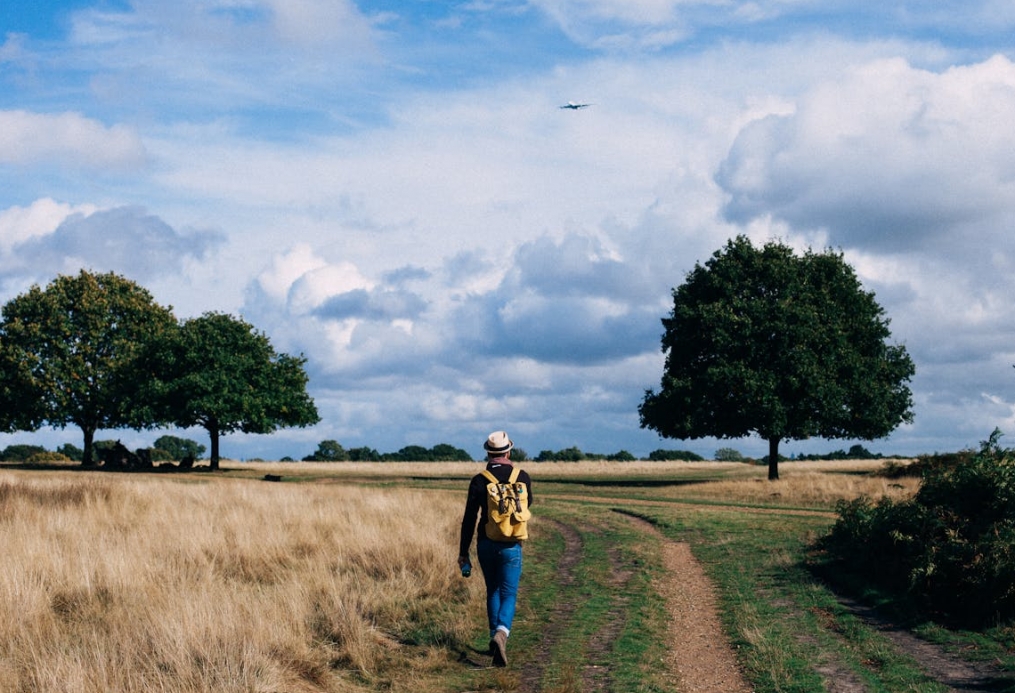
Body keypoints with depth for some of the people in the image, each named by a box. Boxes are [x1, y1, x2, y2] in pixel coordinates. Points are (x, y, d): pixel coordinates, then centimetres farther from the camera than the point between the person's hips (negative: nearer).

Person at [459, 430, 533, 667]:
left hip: (486, 545, 1)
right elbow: (528, 503, 18)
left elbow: (469, 519, -6)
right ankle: (501, 633, -24)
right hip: (511, 546, -1)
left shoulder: (479, 481, -6)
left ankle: (495, 637, 24)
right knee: (508, 595, 3)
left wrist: (463, 552, 2)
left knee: (493, 592, 20)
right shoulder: (522, 477, -3)